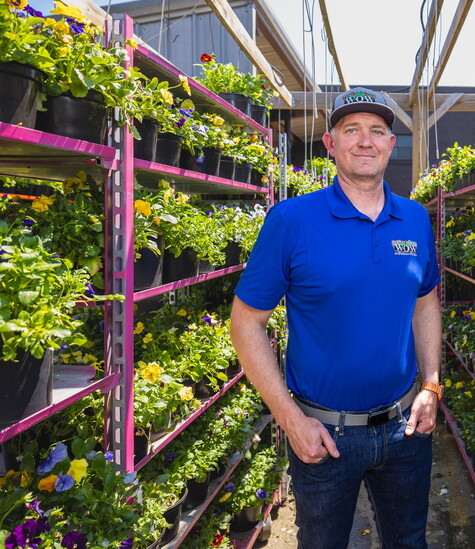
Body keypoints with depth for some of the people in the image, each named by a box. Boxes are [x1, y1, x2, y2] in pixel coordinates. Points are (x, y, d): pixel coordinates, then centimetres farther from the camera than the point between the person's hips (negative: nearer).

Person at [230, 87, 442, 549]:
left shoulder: (416, 220, 0)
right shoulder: (291, 220, -15)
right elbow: (247, 321, -12)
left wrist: (431, 388, 2)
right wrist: (290, 418, -15)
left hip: (406, 425, 4)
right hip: (323, 433, -3)